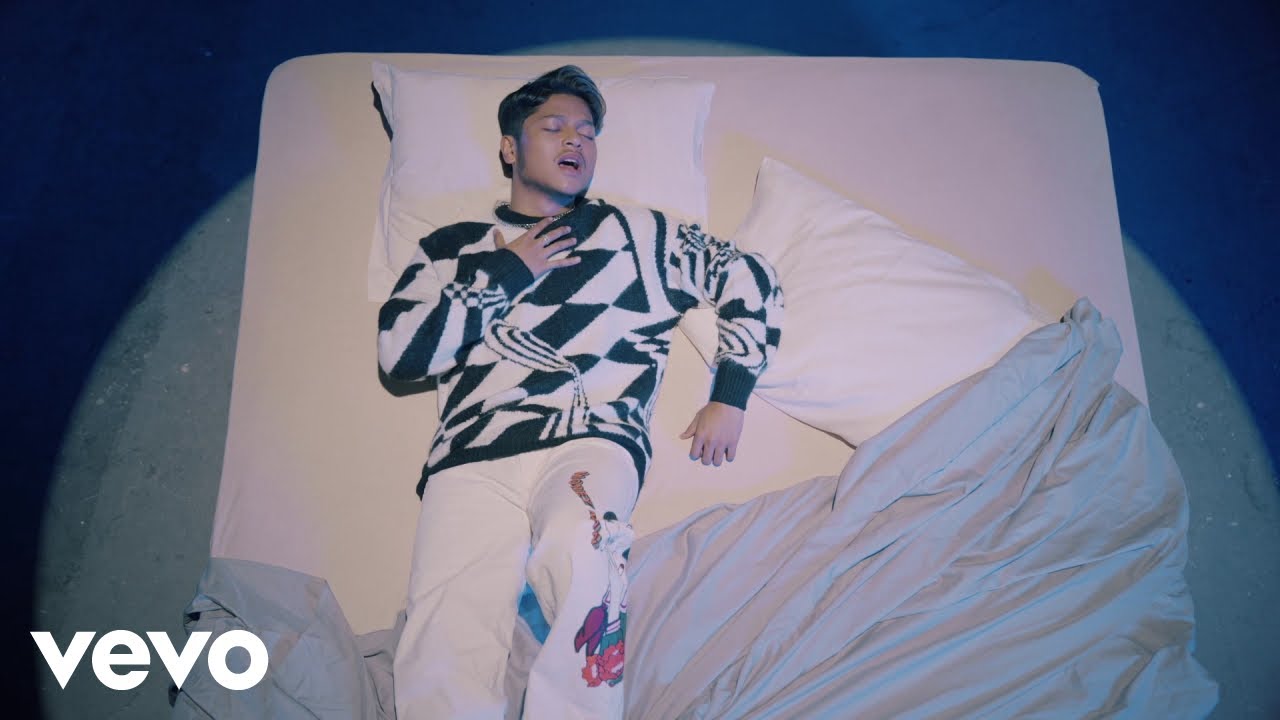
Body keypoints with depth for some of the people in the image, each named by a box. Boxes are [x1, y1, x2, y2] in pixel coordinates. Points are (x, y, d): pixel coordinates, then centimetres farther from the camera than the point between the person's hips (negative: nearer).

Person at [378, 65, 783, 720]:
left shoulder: (638, 233, 21)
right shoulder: (452, 247, 22)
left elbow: (752, 283, 19)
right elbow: (399, 353, 8)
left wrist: (729, 397, 9)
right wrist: (508, 272, 6)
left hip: (590, 439, 0)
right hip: (472, 454, 1)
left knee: (578, 548, -35)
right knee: (445, 659, -22)